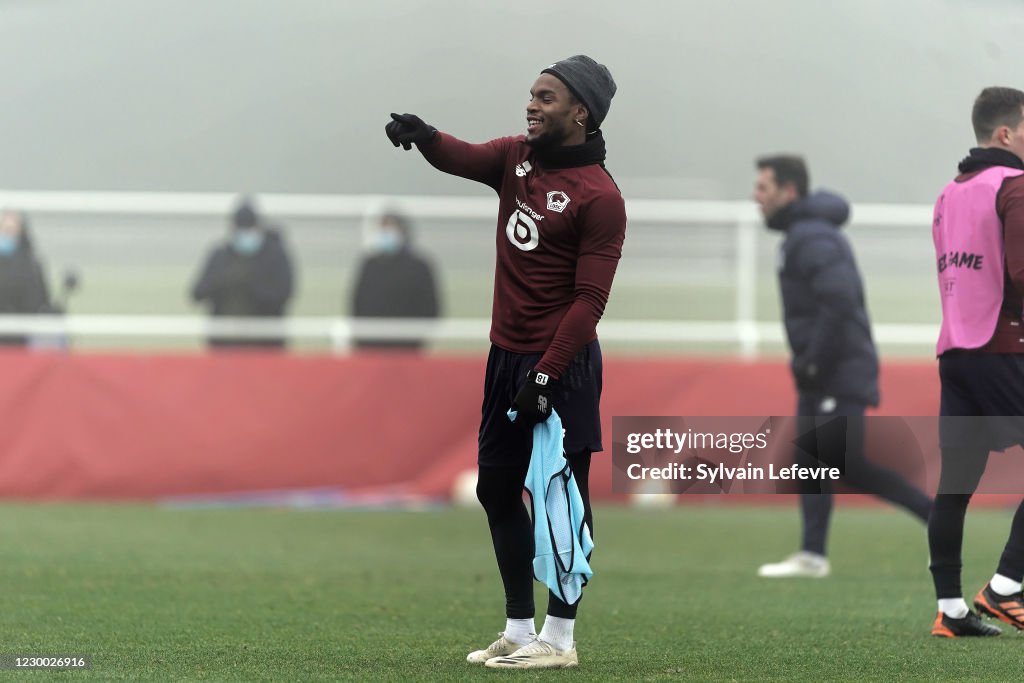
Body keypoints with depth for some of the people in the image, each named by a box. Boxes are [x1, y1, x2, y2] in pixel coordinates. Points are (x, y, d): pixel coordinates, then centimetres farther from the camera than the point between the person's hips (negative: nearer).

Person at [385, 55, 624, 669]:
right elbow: (463, 158, -10)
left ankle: (559, 639, 5)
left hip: (562, 364, -8)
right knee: (497, 487, 12)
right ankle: (519, 630, 22)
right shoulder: (516, 157, 8)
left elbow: (590, 300, -17)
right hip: (507, 356, 8)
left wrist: (546, 375, -21)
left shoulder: (599, 197, -14)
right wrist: (423, 136, -33)